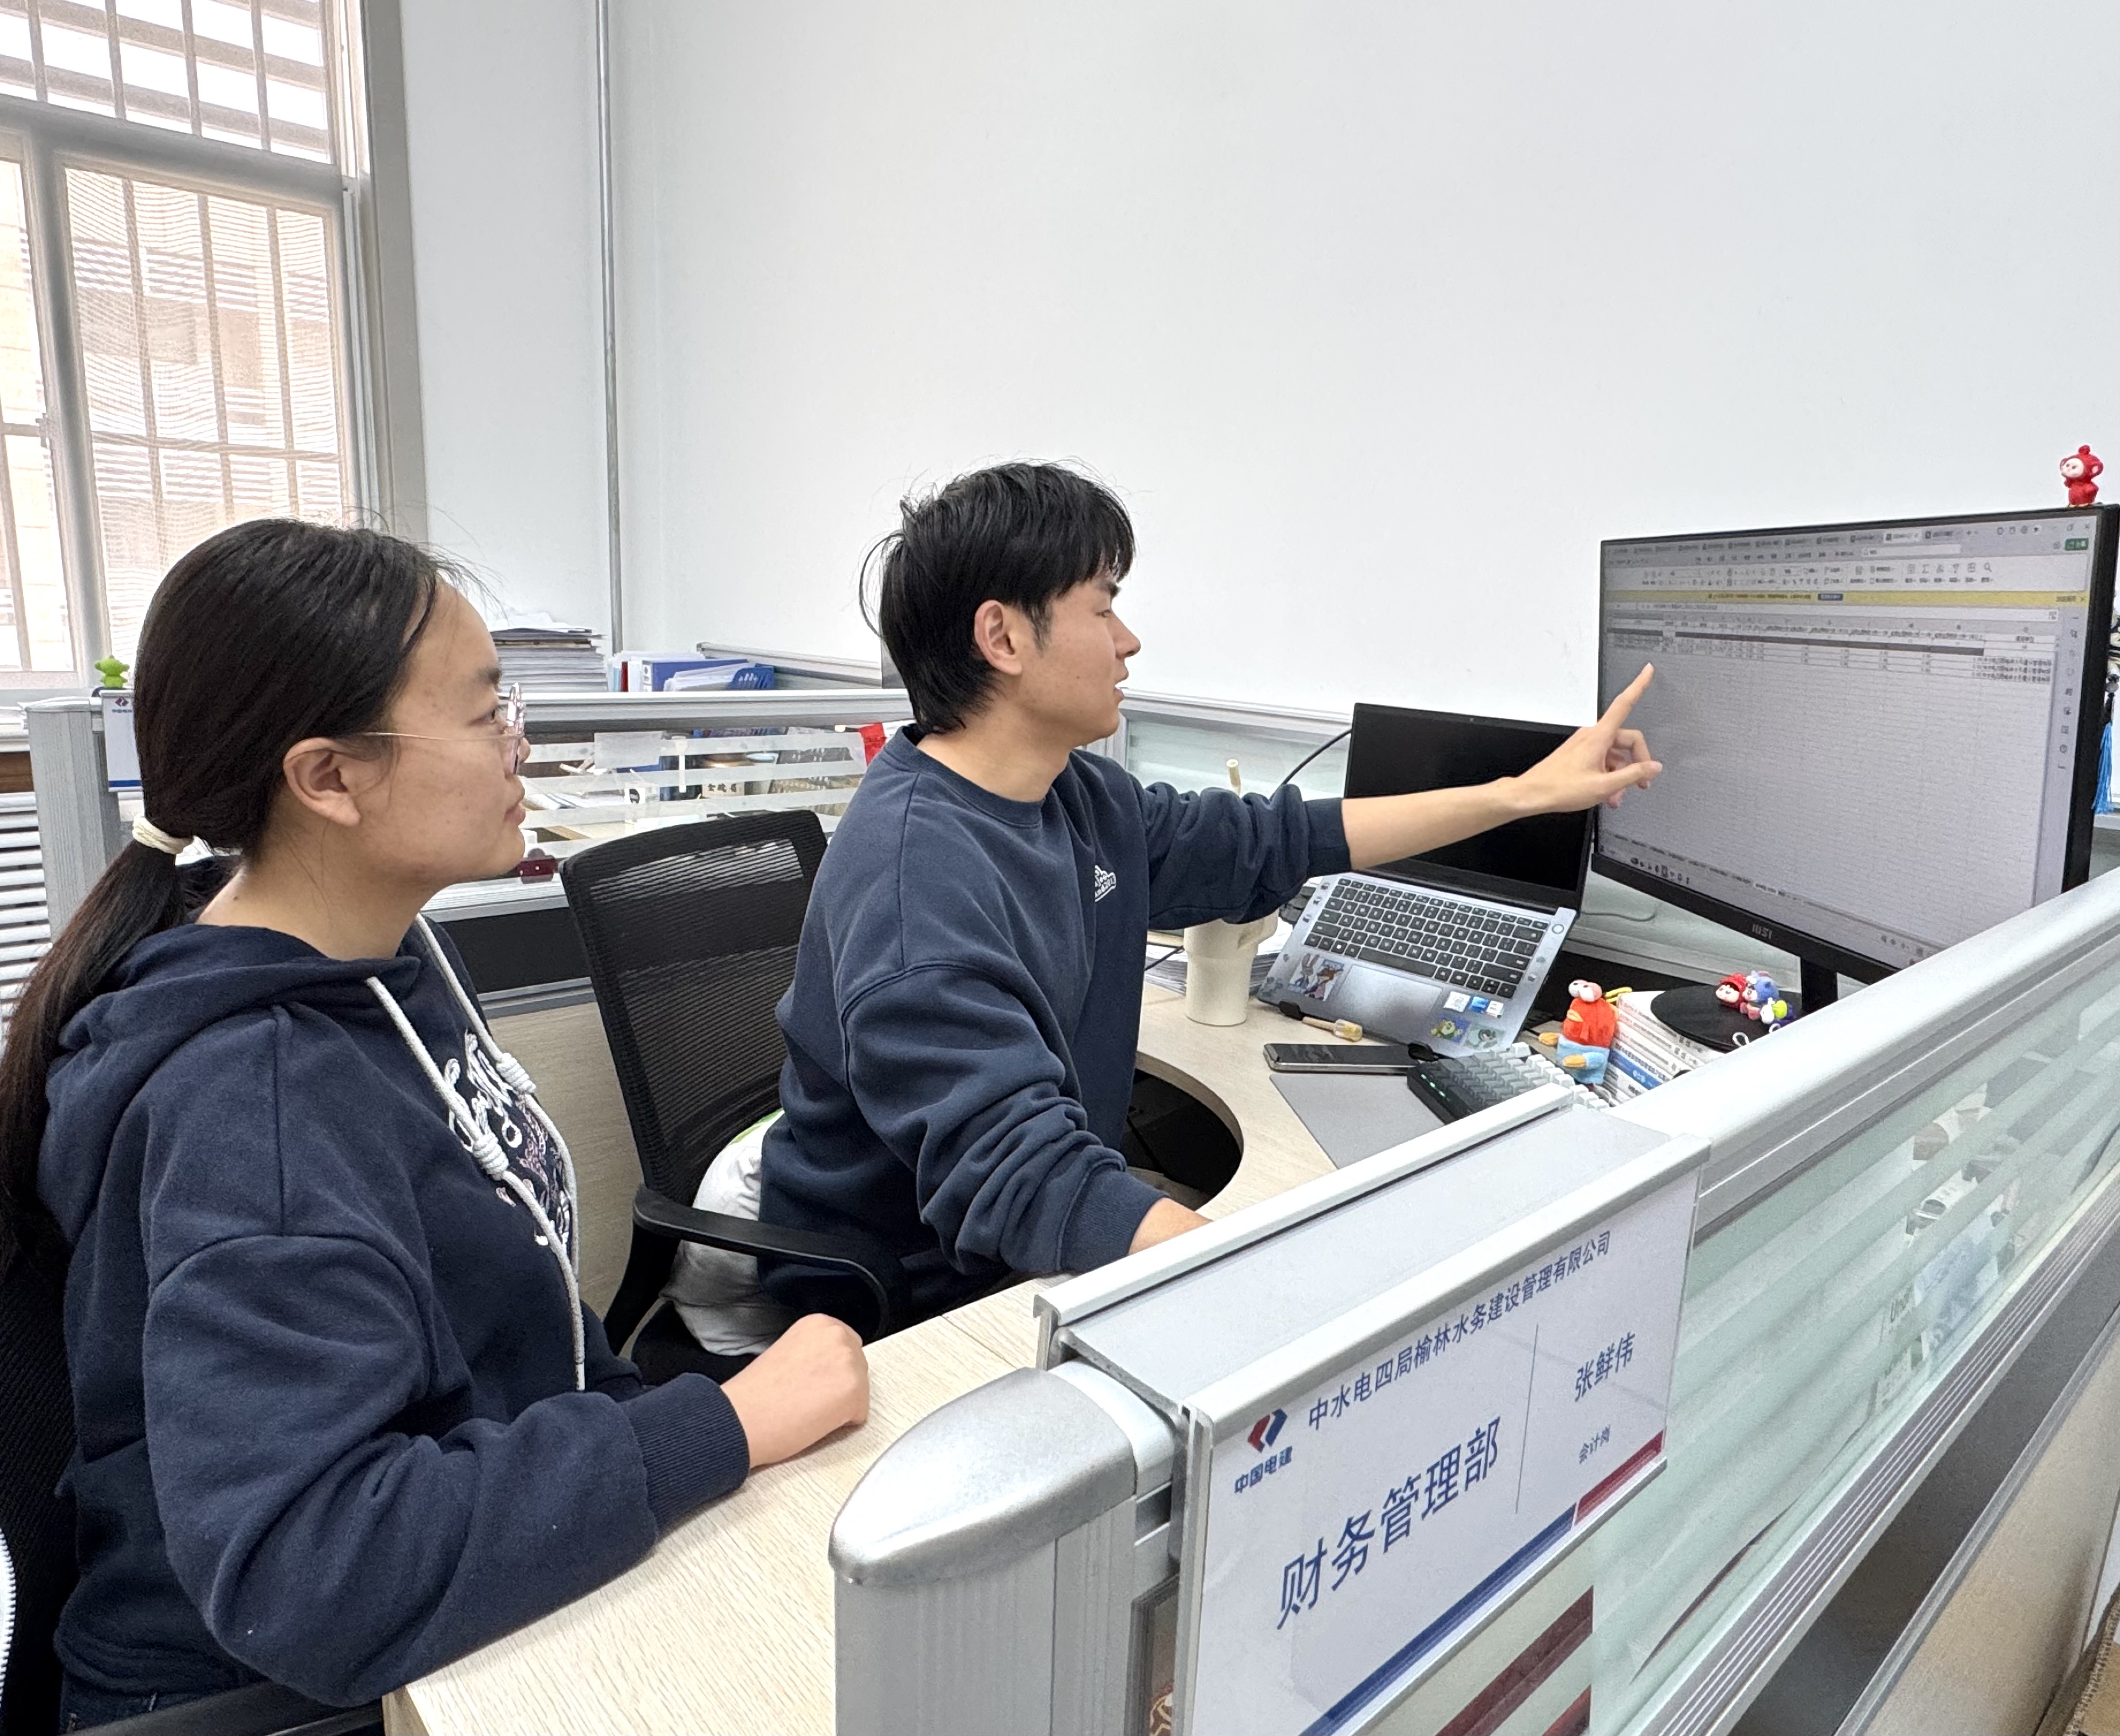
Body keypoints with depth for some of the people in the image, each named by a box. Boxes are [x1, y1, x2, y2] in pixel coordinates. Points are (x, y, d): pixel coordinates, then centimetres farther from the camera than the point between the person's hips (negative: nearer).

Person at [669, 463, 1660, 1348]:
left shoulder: (1084, 800, 0)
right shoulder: (914, 877, -29)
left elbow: (1278, 844, 12)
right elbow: (1025, 1180, -37)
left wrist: (1529, 792, 15)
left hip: (1018, 1273, 8)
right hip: (890, 1314, -7)